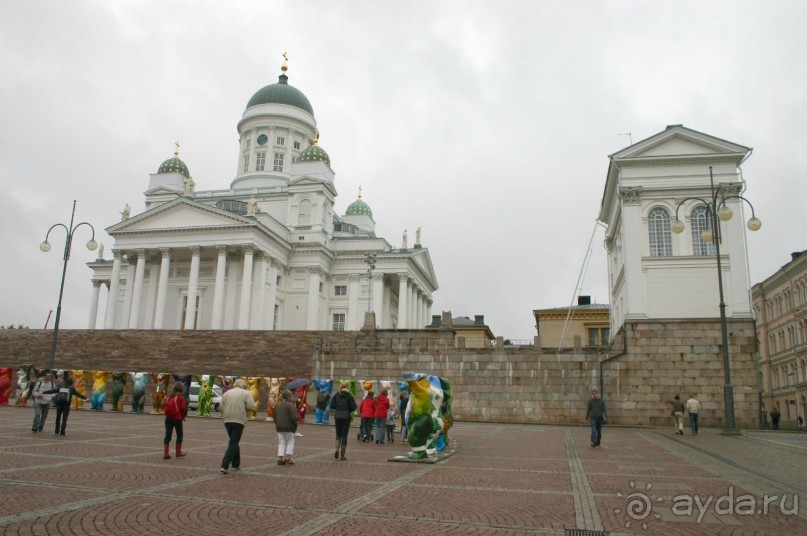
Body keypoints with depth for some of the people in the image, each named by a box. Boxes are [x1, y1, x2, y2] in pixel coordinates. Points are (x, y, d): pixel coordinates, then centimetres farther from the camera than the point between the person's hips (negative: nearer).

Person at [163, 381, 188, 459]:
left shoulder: (169, 396, 6)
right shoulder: (180, 397, -9)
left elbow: (165, 407, 8)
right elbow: (183, 408, -11)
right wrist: (183, 416, 7)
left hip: (168, 418, 4)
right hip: (177, 419, -4)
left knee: (168, 435, 6)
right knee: (179, 435, 12)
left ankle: (165, 453, 1)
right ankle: (178, 452, 21)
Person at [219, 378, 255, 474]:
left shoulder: (226, 393, 13)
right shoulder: (246, 393, 2)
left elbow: (222, 408, 5)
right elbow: (252, 407, -7)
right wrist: (244, 407, 11)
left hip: (227, 421, 5)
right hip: (239, 421, -5)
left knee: (234, 442, 19)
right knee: (233, 444, -4)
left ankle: (236, 464, 25)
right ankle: (225, 466, -14)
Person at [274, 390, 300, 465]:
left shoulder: (278, 405, 10)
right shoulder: (291, 405, -14)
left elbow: (275, 417, 13)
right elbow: (294, 417, -21)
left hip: (279, 427, 6)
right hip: (288, 427, -6)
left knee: (281, 443, 12)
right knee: (290, 442, 7)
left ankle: (280, 459, 6)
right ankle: (287, 458, 0)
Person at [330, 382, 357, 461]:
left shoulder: (336, 395, 3)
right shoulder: (349, 396, -5)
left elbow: (332, 405, 0)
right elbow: (353, 406, -9)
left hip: (337, 416, 2)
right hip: (346, 417, -2)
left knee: (338, 434, 16)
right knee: (344, 435, 4)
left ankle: (337, 449, -9)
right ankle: (342, 456, 6)